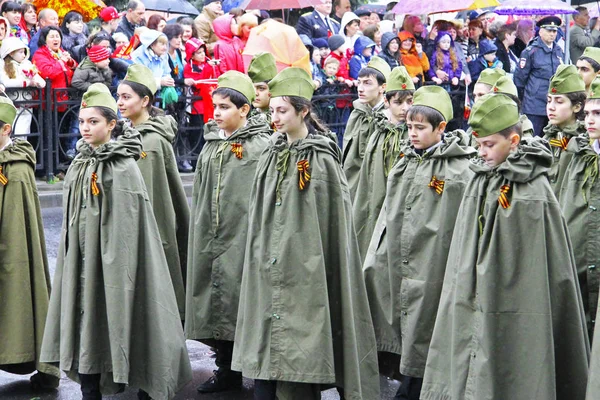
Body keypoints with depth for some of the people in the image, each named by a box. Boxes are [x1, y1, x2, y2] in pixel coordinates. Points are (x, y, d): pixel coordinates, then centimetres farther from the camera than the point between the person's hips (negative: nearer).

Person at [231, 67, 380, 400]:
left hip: (303, 270, -6)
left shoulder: (321, 160, -9)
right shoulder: (273, 156, 11)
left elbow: (332, 219, -10)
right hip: (269, 271, 7)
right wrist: (259, 256, 12)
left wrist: (319, 270, -12)